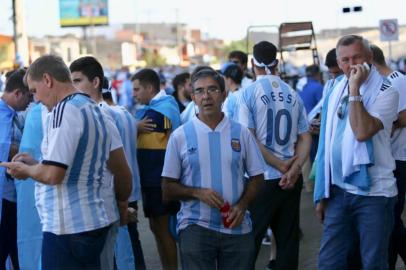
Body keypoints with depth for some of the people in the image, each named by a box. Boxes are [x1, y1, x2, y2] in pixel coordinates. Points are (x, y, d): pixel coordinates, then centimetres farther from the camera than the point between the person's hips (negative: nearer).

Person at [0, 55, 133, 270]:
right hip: (96, 224, 9)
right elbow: (123, 173, 17)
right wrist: (122, 206, 32)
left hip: (66, 230, -9)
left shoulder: (63, 111, -14)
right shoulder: (98, 113, 13)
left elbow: (52, 174, -21)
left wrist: (25, 169, -2)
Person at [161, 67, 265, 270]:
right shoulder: (180, 136, 2)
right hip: (195, 228, -2)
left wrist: (242, 205, -8)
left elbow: (256, 177, 9)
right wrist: (198, 193, -14)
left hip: (237, 227, 2)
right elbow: (168, 188, 3)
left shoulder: (241, 133, 6)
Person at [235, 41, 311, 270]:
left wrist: (281, 165, -8)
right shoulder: (293, 94, 6)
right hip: (292, 180, 4)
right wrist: (294, 168, -6)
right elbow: (306, 138, 3)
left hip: (262, 179, -4)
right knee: (288, 240, 10)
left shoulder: (249, 93, -6)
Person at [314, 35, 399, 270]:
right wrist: (322, 194, 14)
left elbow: (362, 132, -25)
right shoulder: (336, 92, 10)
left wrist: (355, 90, -19)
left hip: (373, 193, -5)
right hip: (339, 191, 5)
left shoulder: (385, 92, -8)